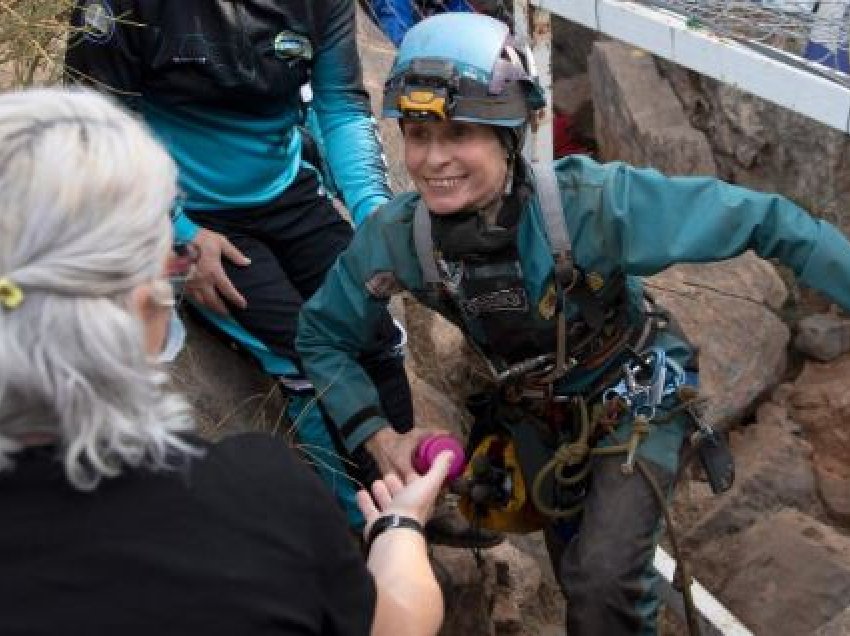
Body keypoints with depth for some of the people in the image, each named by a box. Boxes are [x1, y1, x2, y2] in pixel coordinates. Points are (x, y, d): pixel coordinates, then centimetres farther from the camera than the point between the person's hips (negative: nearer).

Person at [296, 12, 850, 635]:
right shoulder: (395, 236, -25)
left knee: (603, 584, -22)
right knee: (575, 570, 23)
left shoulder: (592, 201, -37)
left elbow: (758, 218, -30)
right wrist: (379, 434, -19)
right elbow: (322, 336, -8)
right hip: (535, 413, 4)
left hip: (635, 393, -3)